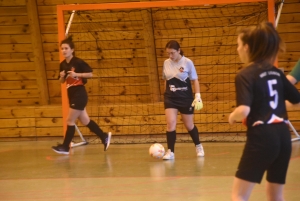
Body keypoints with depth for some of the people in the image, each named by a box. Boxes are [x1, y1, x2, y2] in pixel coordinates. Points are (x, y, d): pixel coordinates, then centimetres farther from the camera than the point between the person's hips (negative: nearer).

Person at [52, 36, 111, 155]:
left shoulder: (78, 62, -13)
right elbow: (62, 81, 16)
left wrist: (76, 74, -22)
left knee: (70, 121, -7)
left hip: (80, 95, -8)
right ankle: (104, 137, 27)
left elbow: (90, 74, -13)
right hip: (72, 95, 8)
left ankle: (65, 147, -1)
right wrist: (62, 76, -6)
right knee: (85, 121, 14)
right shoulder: (63, 64, 7)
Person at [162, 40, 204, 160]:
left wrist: (198, 96, -11)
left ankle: (198, 146, 34)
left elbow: (195, 80, -4)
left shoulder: (187, 62, -9)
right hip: (170, 98, 2)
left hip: (186, 98, -2)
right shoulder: (166, 63, 1)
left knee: (189, 125, 10)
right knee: (170, 123, -13)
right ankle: (170, 151, -8)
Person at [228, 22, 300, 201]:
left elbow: (244, 111, -22)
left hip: (261, 139, -7)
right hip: (283, 137, 7)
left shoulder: (245, 75, -8)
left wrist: (232, 117, -1)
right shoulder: (276, 73, 11)